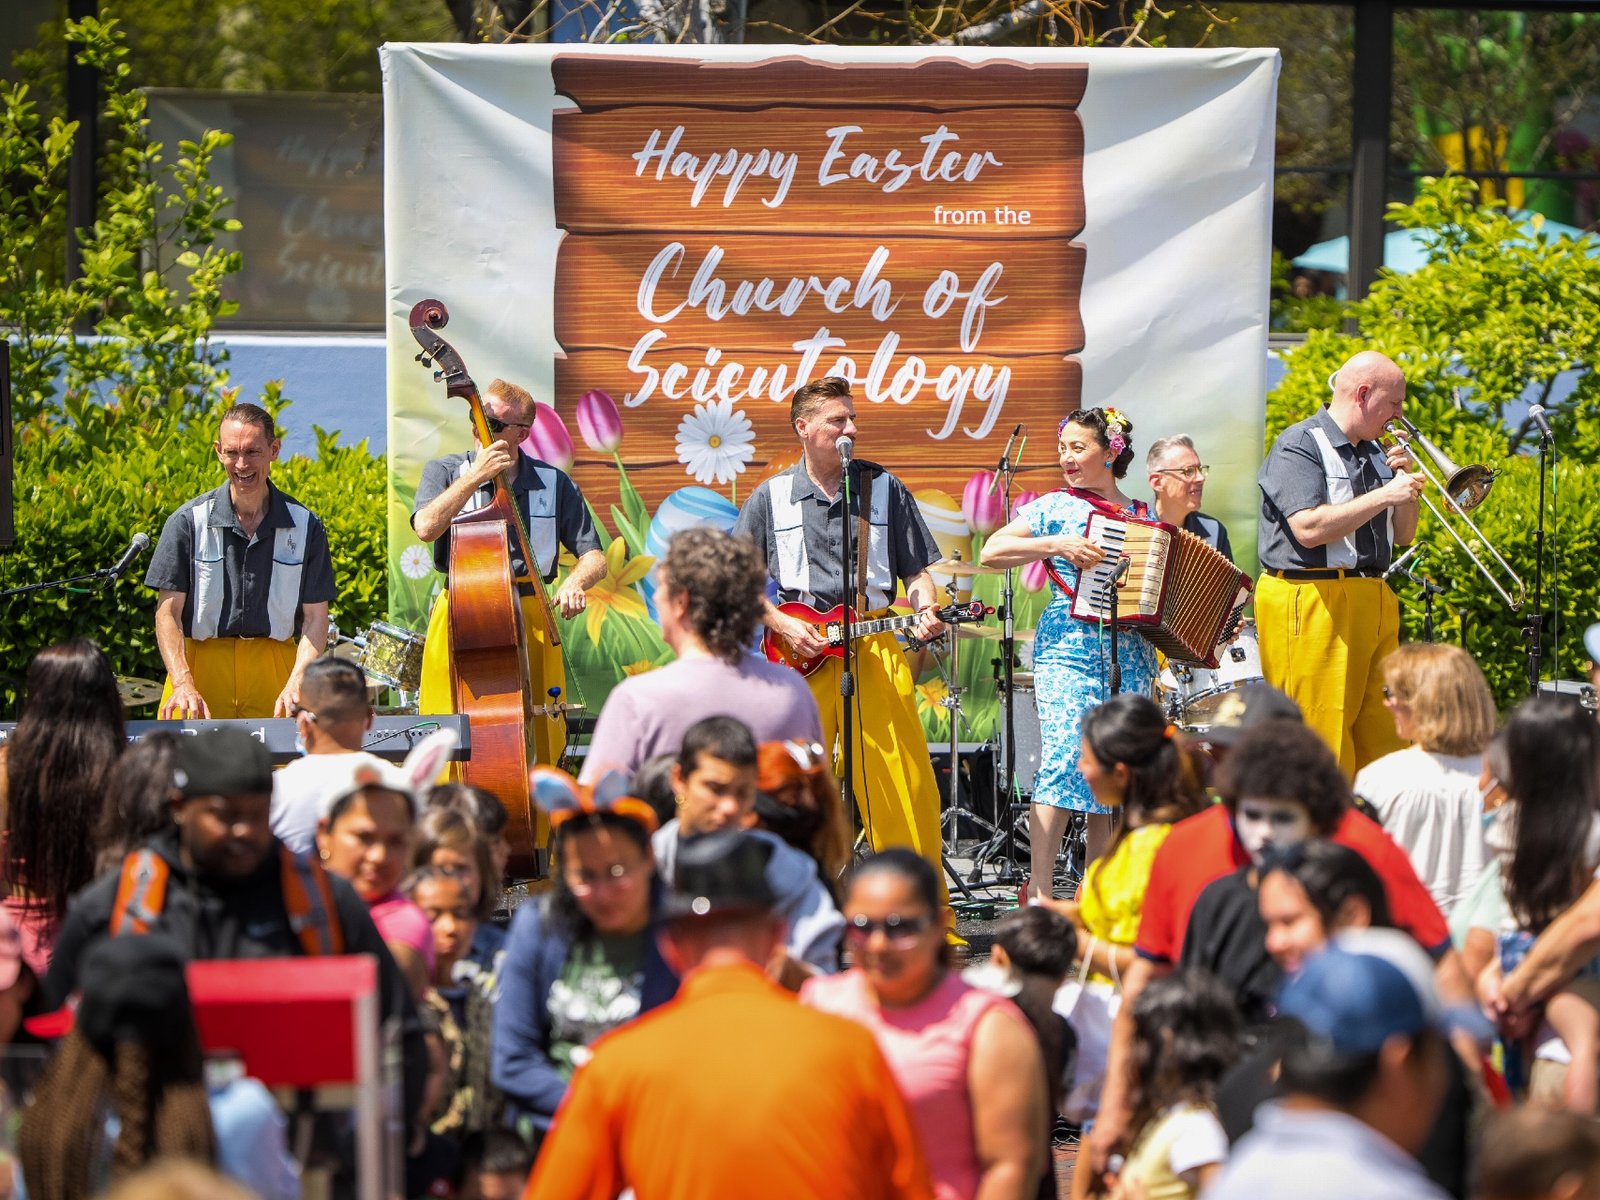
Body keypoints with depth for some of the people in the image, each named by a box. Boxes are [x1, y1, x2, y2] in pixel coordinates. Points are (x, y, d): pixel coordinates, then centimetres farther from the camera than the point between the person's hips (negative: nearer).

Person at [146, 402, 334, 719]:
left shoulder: (305, 526, 3)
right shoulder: (189, 522, -1)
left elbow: (315, 616, 4)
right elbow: (168, 611, -2)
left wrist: (296, 682, -13)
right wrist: (183, 684, -17)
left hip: (275, 670, 1)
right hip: (201, 667, -1)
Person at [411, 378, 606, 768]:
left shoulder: (553, 484, 7)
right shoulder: (445, 472, 5)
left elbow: (594, 556, 5)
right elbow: (426, 527, -14)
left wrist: (575, 582, -17)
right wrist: (477, 475, -16)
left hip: (530, 620, 1)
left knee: (534, 742, -2)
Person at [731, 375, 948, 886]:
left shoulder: (885, 489, 9)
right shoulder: (771, 497, 7)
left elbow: (916, 570, 12)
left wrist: (926, 610, -8)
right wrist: (781, 624, -4)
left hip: (875, 649, 0)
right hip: (798, 652, 0)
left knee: (904, 782, -6)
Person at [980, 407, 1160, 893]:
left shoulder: (1143, 516, 15)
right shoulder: (1055, 507, 4)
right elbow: (991, 552, -5)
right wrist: (1059, 545, -14)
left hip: (1131, 653, 4)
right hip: (1070, 646, -4)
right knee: (1067, 758, -15)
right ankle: (1041, 890, -15)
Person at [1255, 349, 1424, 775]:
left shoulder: (1375, 453, 19)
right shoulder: (1300, 446, -7)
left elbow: (1403, 535, 22)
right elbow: (1309, 528, -20)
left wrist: (1405, 486, 3)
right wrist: (1385, 495, -16)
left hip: (1373, 603, 8)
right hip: (1312, 605, -8)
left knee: (1382, 732, 5)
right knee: (1321, 739, -10)